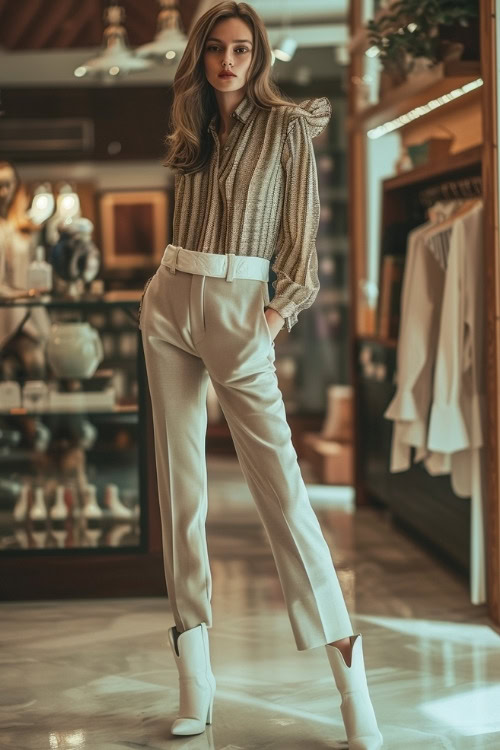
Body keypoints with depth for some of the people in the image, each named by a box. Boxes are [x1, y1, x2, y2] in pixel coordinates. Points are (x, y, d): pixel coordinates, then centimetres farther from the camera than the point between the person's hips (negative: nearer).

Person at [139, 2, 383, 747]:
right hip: (169, 307, 5)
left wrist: (284, 308, -10)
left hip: (238, 313, -5)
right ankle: (195, 680, 7)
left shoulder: (287, 126, -1)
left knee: (282, 488, -12)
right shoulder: (190, 136, 12)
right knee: (180, 488, 3)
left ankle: (350, 676, -10)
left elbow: (303, 228, -2)